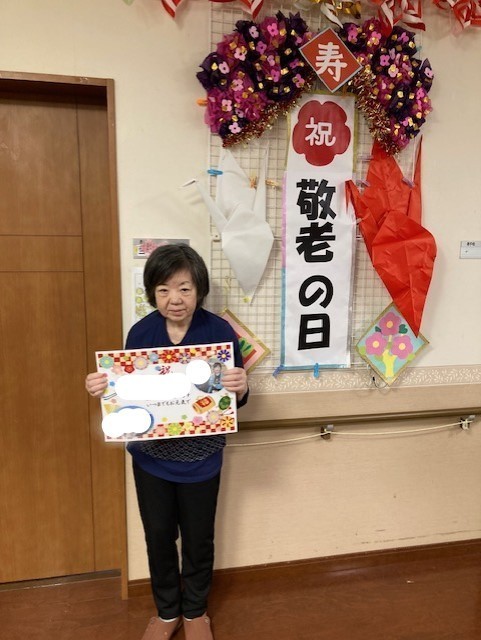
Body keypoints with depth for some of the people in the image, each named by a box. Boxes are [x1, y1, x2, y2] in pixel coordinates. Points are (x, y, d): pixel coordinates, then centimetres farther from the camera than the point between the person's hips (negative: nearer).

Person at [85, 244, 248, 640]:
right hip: (150, 457, 2)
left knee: (198, 538, 16)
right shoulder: (140, 333, -10)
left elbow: (235, 399, -9)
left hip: (200, 458, -1)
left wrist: (240, 388, -32)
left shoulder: (220, 332, -16)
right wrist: (103, 388, -20)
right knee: (158, 535, 18)